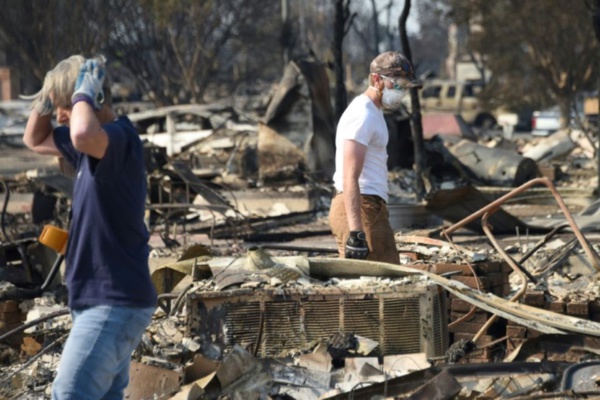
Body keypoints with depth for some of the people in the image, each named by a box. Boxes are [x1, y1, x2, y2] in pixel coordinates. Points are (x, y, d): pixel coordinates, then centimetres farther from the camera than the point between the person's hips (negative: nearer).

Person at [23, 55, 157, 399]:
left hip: (116, 302, -10)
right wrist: (47, 98, 7)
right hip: (105, 299, 10)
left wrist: (82, 95, -23)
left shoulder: (120, 137, -19)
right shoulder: (97, 143, 11)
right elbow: (36, 140, 26)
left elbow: (84, 136, -43)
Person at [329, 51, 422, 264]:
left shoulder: (373, 112, 21)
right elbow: (350, 178, -21)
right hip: (359, 208, -10)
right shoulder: (361, 116, -13)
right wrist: (356, 232, -27)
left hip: (370, 208, 10)